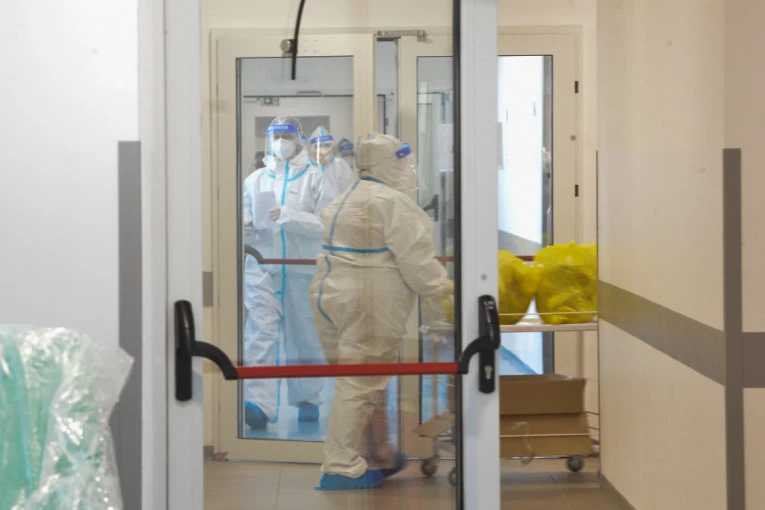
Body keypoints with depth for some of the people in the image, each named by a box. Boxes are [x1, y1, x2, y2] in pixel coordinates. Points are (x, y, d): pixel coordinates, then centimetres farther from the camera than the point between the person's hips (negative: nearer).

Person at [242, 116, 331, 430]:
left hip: (303, 267, -1)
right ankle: (259, 403, -22)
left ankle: (307, 399, 25)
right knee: (260, 333, -13)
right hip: (263, 266, 1)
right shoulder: (255, 179, 12)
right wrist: (245, 229, -6)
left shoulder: (314, 178, 2)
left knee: (305, 336, 9)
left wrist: (288, 216, -18)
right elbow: (245, 215, 17)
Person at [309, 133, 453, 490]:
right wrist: (443, 286, -3)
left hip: (333, 296, 10)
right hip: (368, 307, -10)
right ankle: (341, 467, -5)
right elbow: (414, 258, -15)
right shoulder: (393, 202, -12)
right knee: (360, 384, -6)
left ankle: (378, 458, 29)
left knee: (364, 382, 17)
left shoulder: (345, 201, 18)